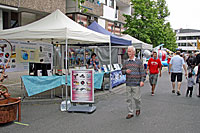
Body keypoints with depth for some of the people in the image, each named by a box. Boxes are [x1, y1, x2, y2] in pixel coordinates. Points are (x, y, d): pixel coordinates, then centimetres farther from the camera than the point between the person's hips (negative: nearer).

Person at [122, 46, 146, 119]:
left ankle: (138, 109, 28)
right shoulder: (126, 62, 10)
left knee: (136, 97, 0)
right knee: (129, 99, 6)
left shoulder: (138, 62, -1)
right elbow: (122, 70, 17)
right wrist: (125, 71, -6)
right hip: (128, 83, 4)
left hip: (136, 83, -4)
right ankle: (130, 113, 17)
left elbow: (142, 72, -1)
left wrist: (142, 80, -10)